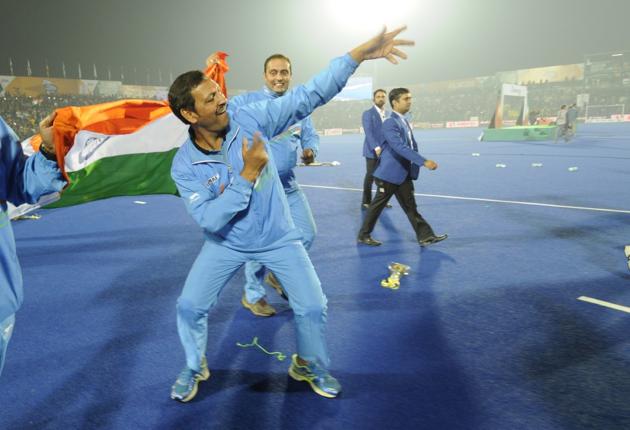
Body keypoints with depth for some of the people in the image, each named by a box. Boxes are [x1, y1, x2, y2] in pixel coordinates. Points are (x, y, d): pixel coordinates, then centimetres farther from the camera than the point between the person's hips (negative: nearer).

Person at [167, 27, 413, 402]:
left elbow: (307, 97, -20)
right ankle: (195, 368, 31)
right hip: (226, 243, 0)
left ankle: (310, 366, 30)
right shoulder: (185, 164, -17)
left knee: (313, 307, 1)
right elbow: (209, 219, -24)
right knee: (189, 306, 0)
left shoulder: (249, 119, -16)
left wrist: (358, 55, -26)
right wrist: (247, 174, -31)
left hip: (278, 237, 1)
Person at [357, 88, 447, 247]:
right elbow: (400, 147, -30)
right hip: (390, 173, -8)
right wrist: (423, 161, -33)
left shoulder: (404, 121, 11)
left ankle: (425, 236, 12)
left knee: (410, 206, 10)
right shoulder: (390, 123, -19)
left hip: (404, 173, 8)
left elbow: (412, 145, 17)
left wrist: (414, 166, 4)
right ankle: (364, 235, 19)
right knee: (377, 205, 5)